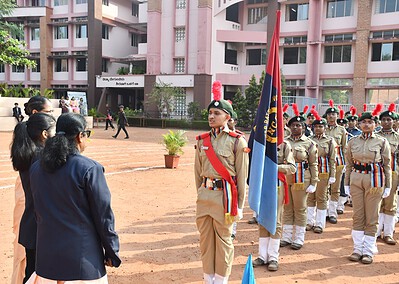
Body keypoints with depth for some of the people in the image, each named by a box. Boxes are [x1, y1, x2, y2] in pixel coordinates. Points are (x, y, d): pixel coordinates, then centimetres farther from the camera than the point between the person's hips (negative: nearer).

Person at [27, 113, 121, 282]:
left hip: (46, 255, 5)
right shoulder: (89, 169, -17)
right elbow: (103, 215, -13)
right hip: (82, 256, -5)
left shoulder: (36, 168, 1)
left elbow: (38, 211, 9)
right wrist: (112, 252, -2)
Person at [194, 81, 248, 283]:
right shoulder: (202, 140, 6)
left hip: (224, 194, -5)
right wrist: (200, 192, 14)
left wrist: (239, 205, -6)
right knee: (205, 238, 13)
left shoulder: (237, 141, -7)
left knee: (223, 240, 8)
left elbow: (242, 175, -6)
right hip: (204, 194, 5)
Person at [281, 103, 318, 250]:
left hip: (301, 180, -3)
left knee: (300, 209, 6)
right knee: (287, 208, 11)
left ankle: (299, 239, 18)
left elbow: (313, 165, -2)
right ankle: (286, 237, 23)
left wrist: (313, 183, -7)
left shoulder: (309, 143, -1)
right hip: (285, 179, 3)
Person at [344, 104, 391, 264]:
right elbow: (349, 164, 9)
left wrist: (387, 186, 1)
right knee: (357, 216, 8)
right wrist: (347, 184, 7)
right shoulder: (353, 142, 5)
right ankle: (358, 249, 19)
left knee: (371, 218, 5)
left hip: (375, 180, -2)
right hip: (356, 179, 2)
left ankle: (369, 251, 15)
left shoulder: (382, 142, -1)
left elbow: (387, 165, 2)